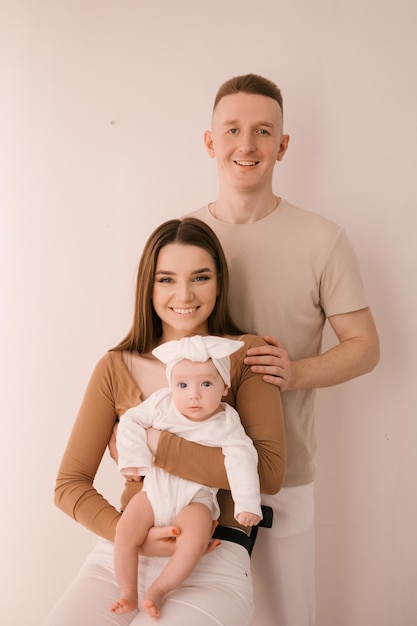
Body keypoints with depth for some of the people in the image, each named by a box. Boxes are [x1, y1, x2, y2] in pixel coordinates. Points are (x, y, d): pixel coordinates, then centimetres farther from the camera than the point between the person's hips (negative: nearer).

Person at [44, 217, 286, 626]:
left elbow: (270, 472, -10)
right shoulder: (116, 368, 5)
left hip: (211, 564, -2)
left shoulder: (247, 355, 1)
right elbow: (69, 484, 4)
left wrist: (154, 446, -13)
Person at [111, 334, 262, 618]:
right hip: (154, 492, 2)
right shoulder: (161, 403, -5)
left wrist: (247, 503, -21)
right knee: (125, 531, -15)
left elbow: (242, 461, -13)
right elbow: (131, 421, 1)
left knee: (195, 544, -26)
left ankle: (158, 590, -7)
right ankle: (128, 592, 3)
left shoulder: (226, 422, -9)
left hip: (195, 500, -2)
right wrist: (133, 457, -11)